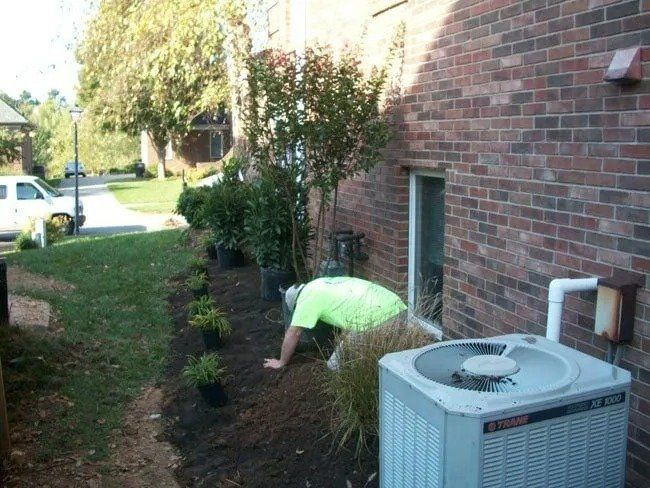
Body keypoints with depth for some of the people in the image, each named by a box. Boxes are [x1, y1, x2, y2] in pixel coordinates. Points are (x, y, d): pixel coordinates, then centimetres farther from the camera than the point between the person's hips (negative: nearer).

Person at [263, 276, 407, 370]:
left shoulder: (306, 297, 4)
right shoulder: (322, 282, 29)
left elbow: (294, 333, 8)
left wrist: (281, 362, 22)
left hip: (375, 320, -9)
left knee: (335, 364, -1)